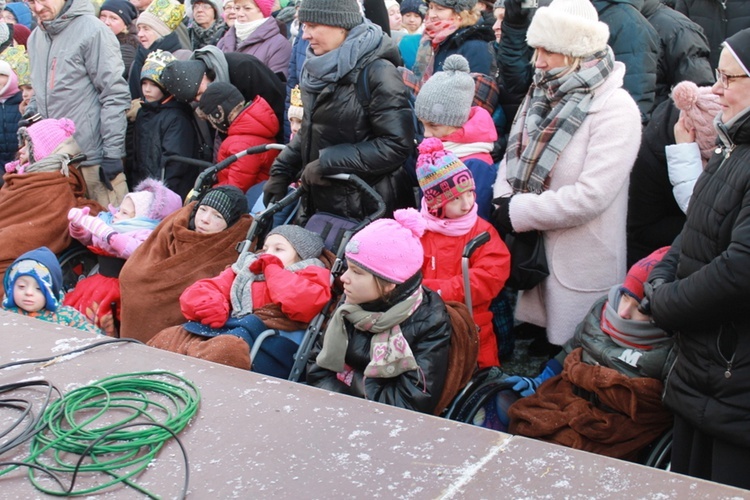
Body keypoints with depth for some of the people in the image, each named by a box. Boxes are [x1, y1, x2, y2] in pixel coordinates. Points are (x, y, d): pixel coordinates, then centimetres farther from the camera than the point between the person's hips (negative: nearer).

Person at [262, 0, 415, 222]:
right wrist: (282, 171, 8)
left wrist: (327, 163, -20)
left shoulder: (377, 72, -15)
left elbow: (396, 144, -21)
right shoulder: (321, 69, 8)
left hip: (369, 208, -7)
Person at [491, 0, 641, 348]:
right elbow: (514, 155, 10)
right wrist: (504, 200, -10)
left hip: (582, 265, -6)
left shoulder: (615, 108, -15)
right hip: (533, 252, 6)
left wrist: (517, 213, -16)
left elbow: (589, 196, -22)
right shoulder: (543, 94, 9)